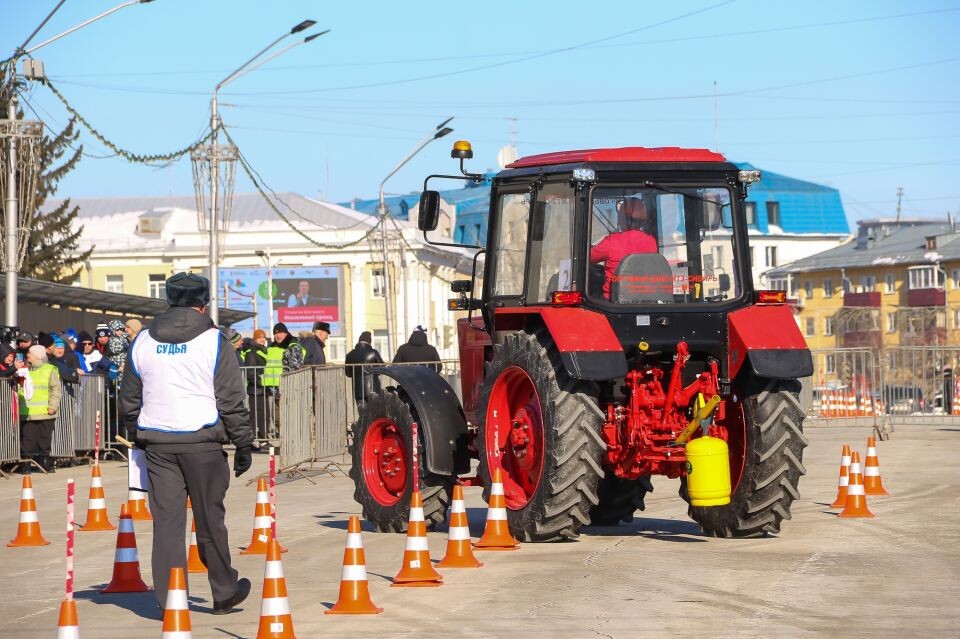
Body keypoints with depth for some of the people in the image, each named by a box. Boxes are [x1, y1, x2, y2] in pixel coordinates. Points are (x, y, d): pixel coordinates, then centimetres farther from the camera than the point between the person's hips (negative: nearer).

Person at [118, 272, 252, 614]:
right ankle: (225, 592, 19)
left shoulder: (143, 341, 9)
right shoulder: (212, 341, -2)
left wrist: (137, 438, 25)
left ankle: (168, 599, 2)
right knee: (210, 520, 7)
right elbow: (232, 401, -3)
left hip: (156, 441, 3)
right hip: (201, 439, -3)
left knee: (166, 520, 4)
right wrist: (243, 445, 3)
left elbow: (129, 399, 15)